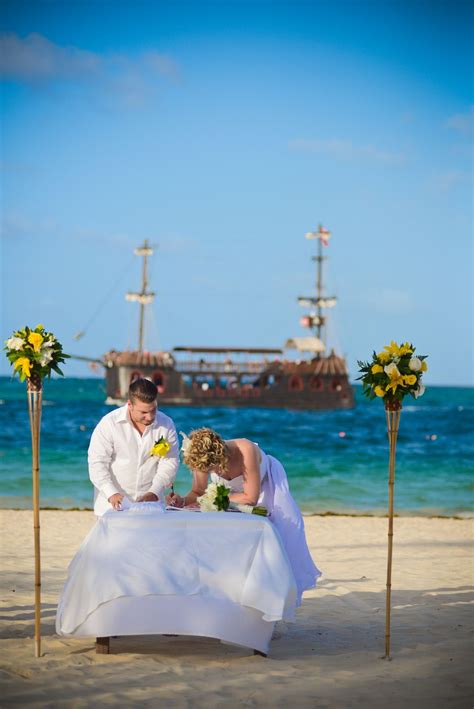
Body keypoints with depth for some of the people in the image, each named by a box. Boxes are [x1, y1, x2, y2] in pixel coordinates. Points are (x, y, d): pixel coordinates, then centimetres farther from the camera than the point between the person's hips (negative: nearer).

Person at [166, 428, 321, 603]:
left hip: (265, 483, -3)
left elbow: (250, 498, -36)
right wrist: (183, 501, -35)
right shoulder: (202, 459, -30)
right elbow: (198, 492, -14)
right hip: (235, 489, 4)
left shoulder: (245, 451, -43)